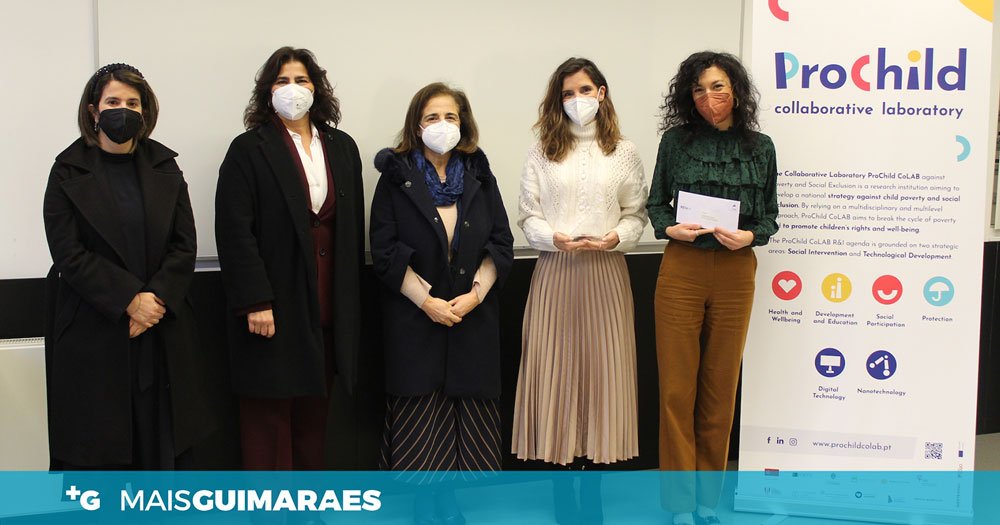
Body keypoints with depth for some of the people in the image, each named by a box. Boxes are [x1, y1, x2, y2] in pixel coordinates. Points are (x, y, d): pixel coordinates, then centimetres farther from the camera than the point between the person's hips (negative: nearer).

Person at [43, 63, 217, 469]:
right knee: (95, 446, 1)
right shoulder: (69, 172, 0)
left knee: (165, 442, 4)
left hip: (162, 332, 3)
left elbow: (185, 246, 4)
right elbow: (69, 254, -7)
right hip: (92, 335, -2)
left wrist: (157, 299, -11)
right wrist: (130, 300, -15)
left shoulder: (164, 167, 8)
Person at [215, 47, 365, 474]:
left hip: (329, 307, 4)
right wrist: (254, 302, -15)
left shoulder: (342, 147, 13)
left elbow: (354, 228, 13)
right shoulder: (249, 150, -2)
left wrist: (352, 302, 9)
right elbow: (235, 232, -8)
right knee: (269, 413, 1)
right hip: (275, 305, -4)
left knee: (314, 411, 11)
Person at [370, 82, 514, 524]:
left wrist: (475, 294, -8)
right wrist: (427, 300, -12)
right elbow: (385, 252, -4)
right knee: (421, 413, -1)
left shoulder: (478, 176, 9)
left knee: (468, 402, 2)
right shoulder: (396, 177, 2)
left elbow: (501, 243, 6)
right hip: (414, 317, -2)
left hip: (474, 316, 2)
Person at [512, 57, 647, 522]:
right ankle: (561, 467, 12)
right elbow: (528, 215, 2)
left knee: (603, 366, 2)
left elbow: (637, 214, 6)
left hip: (606, 271, 1)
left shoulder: (624, 152, 8)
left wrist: (615, 238, -12)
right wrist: (557, 239, -15)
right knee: (554, 367, 1)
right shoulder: (542, 151, 6)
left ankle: (594, 465, 14)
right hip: (555, 270, 0)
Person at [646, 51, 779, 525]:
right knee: (677, 388, 1)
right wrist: (669, 228, -12)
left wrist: (750, 236, -11)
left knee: (720, 387, 9)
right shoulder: (676, 140, 1)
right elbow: (655, 203, 8)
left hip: (735, 274, 1)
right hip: (682, 271, -1)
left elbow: (770, 215, 9)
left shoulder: (760, 147, 4)